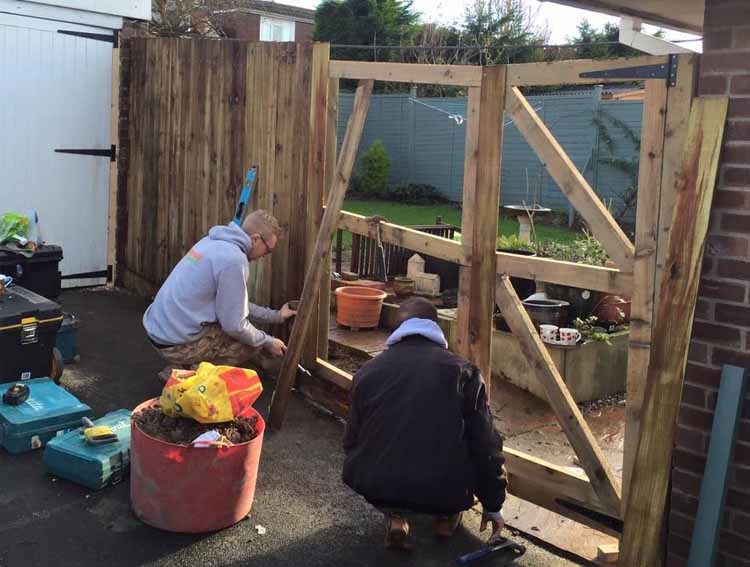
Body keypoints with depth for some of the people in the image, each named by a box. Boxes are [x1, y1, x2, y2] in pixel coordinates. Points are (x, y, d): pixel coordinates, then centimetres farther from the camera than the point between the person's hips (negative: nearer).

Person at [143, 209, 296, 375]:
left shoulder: (213, 242, 8)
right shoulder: (234, 260, -20)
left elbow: (233, 305, 18)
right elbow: (234, 326, -15)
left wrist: (276, 316, 20)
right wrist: (268, 342, 1)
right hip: (177, 344, -9)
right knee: (254, 344, 4)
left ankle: (184, 367, 10)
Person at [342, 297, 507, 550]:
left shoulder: (367, 371, 5)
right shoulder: (463, 371, -2)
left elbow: (352, 441, 17)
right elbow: (486, 446, 2)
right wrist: (492, 506, 17)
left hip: (376, 488, 1)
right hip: (446, 493, -1)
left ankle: (394, 515, 10)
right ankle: (446, 515, 21)